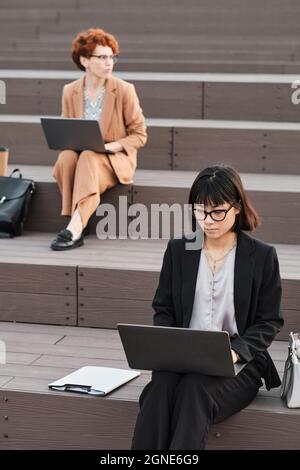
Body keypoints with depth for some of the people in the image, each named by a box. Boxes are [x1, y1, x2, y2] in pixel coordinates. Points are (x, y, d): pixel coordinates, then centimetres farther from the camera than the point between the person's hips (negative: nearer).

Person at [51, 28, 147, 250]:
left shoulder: (125, 90, -5)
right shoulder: (70, 91, 4)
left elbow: (139, 135, -2)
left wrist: (110, 146, -18)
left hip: (115, 160, -3)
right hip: (79, 156, 3)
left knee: (89, 157, -36)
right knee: (66, 157, -32)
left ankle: (75, 226, -46)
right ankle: (77, 227, -34)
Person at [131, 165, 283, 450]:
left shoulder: (262, 256, 3)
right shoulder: (177, 250, 11)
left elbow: (269, 322, 3)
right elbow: (163, 309, 13)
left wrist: (235, 351, -15)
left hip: (238, 363, -2)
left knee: (194, 388, -34)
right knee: (160, 388, -31)